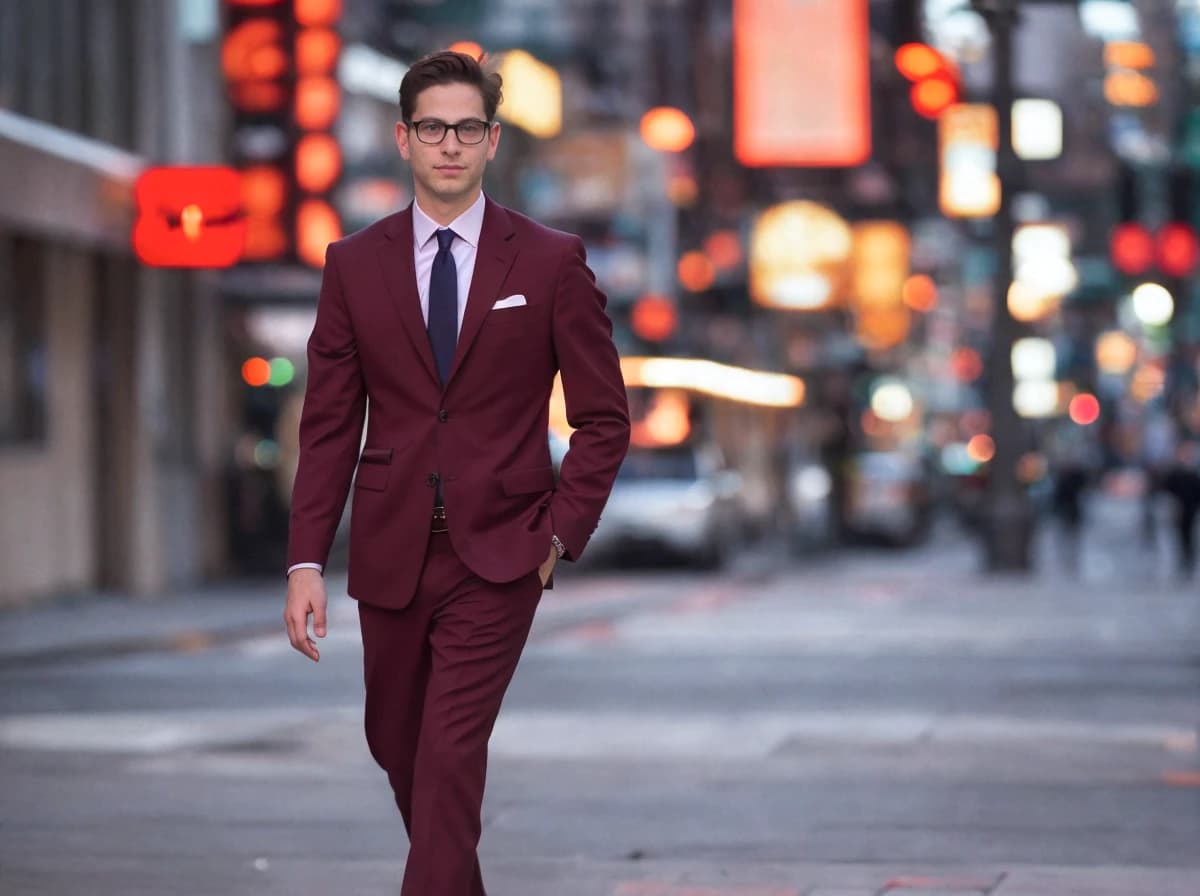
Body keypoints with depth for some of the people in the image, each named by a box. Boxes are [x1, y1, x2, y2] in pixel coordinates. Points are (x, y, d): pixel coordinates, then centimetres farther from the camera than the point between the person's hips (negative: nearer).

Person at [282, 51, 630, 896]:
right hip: (390, 556, 3)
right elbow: (329, 427, 3)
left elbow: (604, 419, 2)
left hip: (497, 556, -3)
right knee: (397, 747, 16)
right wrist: (306, 560, -5)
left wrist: (560, 535, -8)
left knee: (450, 755, -14)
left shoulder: (551, 262, -2)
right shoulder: (355, 264, 3)